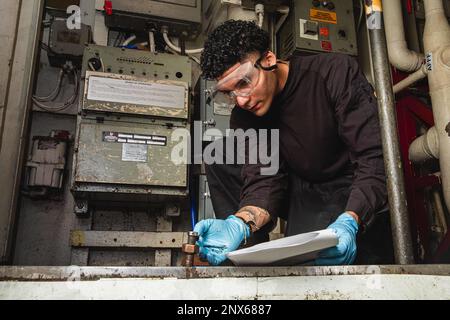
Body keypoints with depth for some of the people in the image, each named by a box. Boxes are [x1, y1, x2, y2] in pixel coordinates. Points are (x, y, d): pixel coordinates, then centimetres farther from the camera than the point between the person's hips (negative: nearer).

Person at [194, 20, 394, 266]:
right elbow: (262, 182, -15)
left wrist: (349, 222, -38)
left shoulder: (336, 73, -18)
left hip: (360, 200, -4)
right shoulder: (244, 117, -5)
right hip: (305, 194, 5)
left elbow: (374, 158, -23)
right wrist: (239, 224, -37)